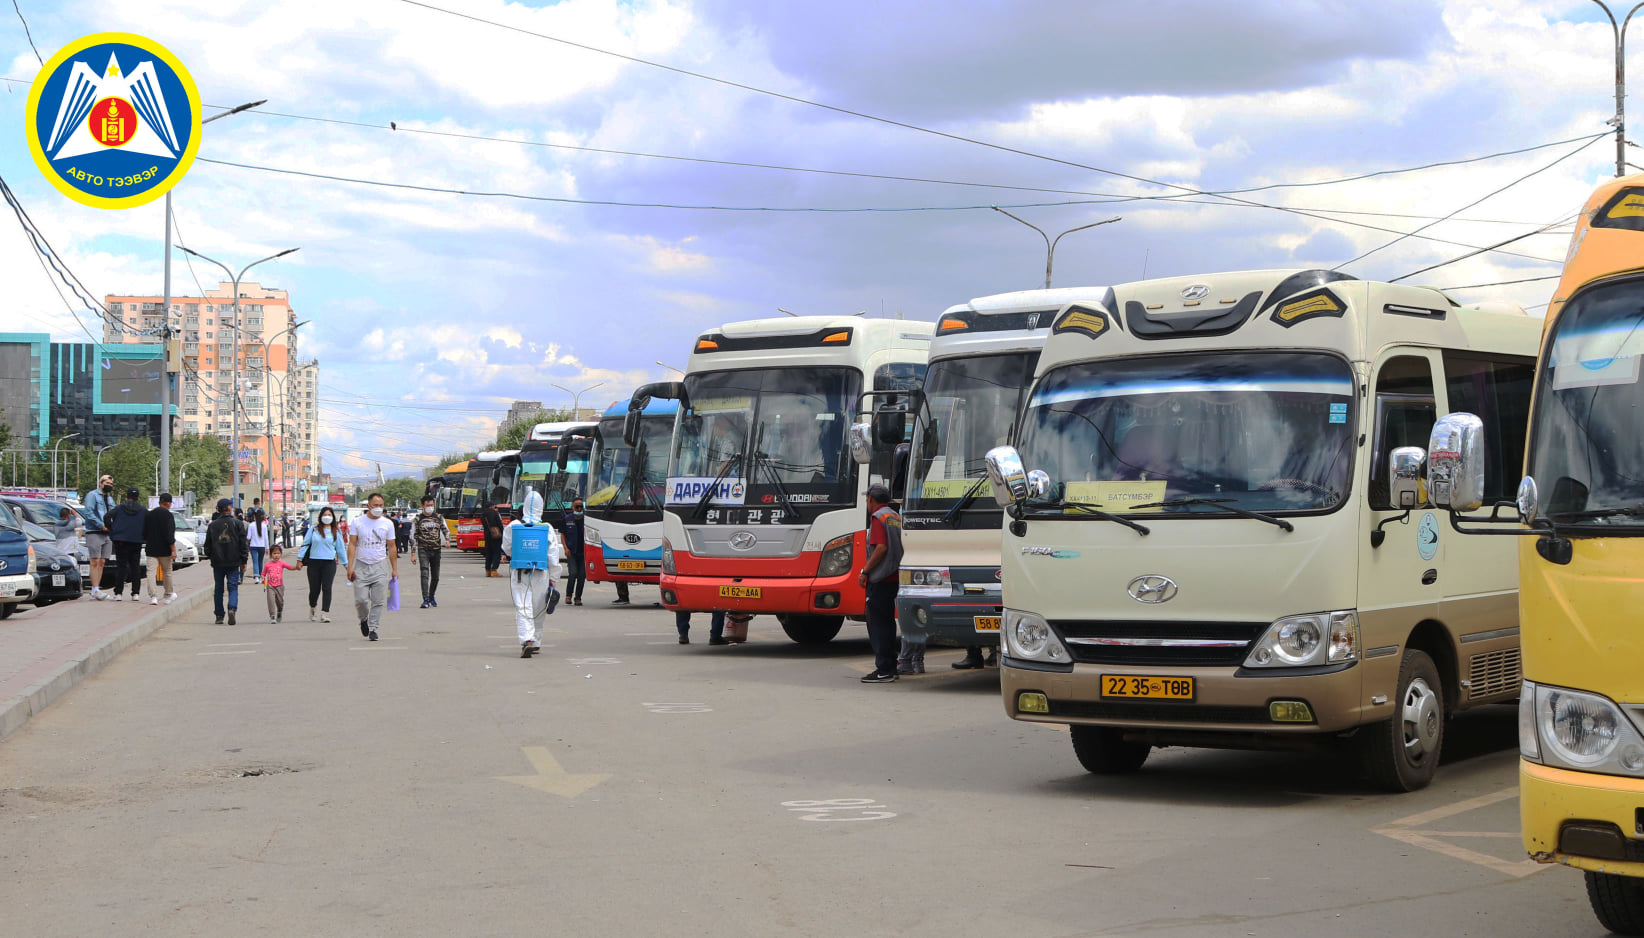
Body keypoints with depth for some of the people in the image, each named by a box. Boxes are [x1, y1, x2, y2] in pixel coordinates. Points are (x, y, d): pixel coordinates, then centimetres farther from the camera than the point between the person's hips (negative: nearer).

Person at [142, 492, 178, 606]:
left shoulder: (149, 514, 8)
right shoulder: (168, 515, -11)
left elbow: (144, 533, 14)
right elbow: (169, 534, -16)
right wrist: (173, 550, -14)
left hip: (151, 549, 4)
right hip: (164, 550, -4)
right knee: (167, 572, 12)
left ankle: (153, 596, -13)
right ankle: (169, 595, 24)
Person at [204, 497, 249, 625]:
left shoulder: (213, 525, 3)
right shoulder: (237, 523, -2)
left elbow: (207, 544, 7)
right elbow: (243, 543, -1)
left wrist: (209, 557, 21)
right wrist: (244, 561, 4)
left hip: (217, 562, 2)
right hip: (233, 562, -2)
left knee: (218, 589, 10)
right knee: (233, 587, 1)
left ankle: (219, 616, 11)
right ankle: (232, 608, -24)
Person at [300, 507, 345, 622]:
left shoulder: (336, 532, 8)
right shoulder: (313, 529, 5)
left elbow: (341, 548, 14)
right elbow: (305, 544, 8)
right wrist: (300, 559, 5)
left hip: (329, 563, 0)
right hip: (314, 562, 0)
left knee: (326, 588, -8)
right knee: (314, 589, 4)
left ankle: (325, 613, -9)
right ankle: (312, 608, 32)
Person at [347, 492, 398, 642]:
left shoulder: (387, 524, 6)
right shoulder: (358, 523, 3)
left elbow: (391, 548, 9)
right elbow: (352, 545, 1)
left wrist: (395, 569, 6)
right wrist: (350, 566, -8)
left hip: (380, 566, 1)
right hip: (361, 566, -1)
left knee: (378, 601, -4)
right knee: (361, 599, -5)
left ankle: (373, 628, 4)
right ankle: (364, 619, 23)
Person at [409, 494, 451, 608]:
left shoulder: (439, 518, 10)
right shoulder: (418, 519, 2)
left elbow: (446, 530, 10)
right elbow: (413, 537, 2)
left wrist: (447, 540, -14)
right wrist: (413, 554, -4)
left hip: (436, 550, 3)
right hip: (423, 550, -3)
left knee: (435, 576, 9)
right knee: (424, 574, -17)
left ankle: (431, 598, 28)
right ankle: (425, 600, -22)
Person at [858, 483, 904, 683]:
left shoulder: (878, 518, -10)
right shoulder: (896, 517, 16)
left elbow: (881, 547, -21)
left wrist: (865, 571, -15)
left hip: (880, 579, -9)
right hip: (895, 576, 9)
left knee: (877, 623, -6)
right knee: (887, 622, 16)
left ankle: (884, 670, -8)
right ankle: (890, 667, 20)